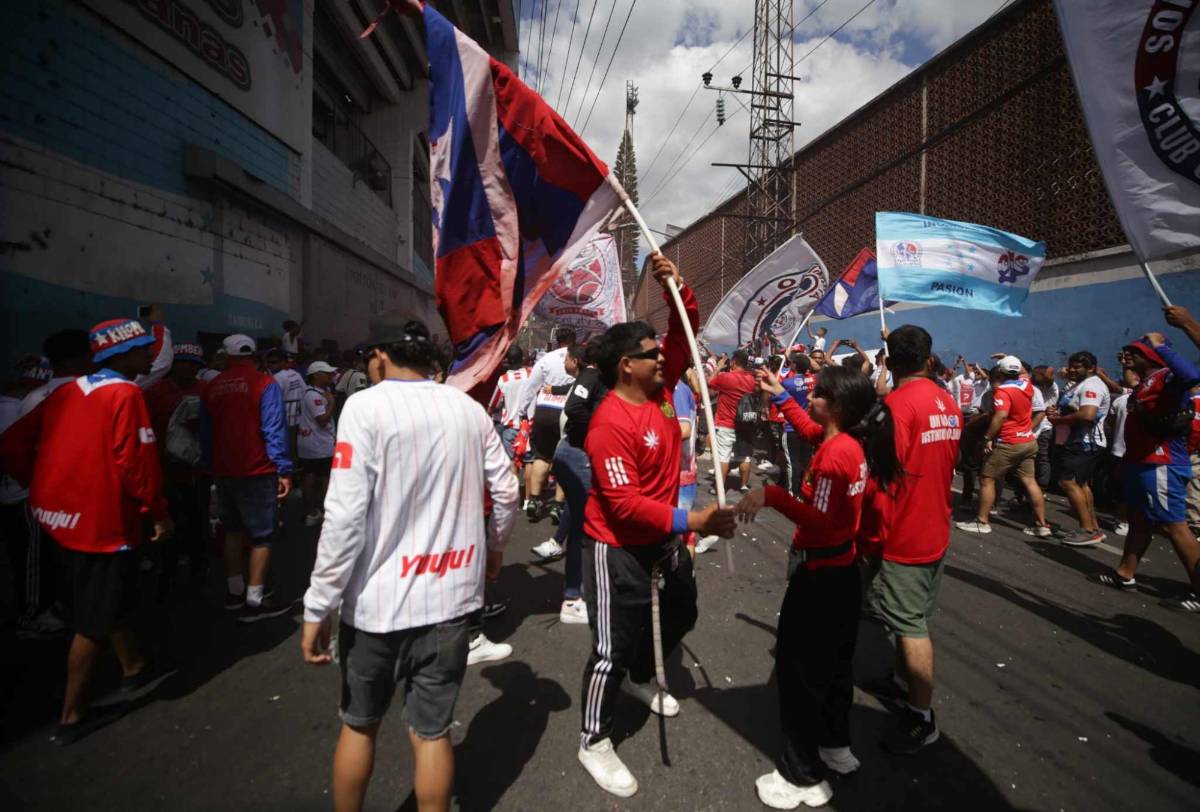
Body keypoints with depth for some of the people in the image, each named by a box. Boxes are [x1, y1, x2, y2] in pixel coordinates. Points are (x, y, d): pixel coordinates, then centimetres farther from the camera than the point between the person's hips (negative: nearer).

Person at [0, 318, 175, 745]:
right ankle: (72, 716, 18)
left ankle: (134, 667, 43)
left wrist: (41, 485, 15)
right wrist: (159, 513, -8)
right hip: (101, 522, -8)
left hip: (60, 515, 9)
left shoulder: (68, 392, 7)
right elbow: (136, 465, -21)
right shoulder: (125, 394, -16)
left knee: (111, 600, 25)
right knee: (95, 621, 6)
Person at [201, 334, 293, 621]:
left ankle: (234, 591, 28)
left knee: (233, 531, 19)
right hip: (257, 471, -6)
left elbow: (206, 433, 9)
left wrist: (212, 467, 18)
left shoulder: (211, 387, 5)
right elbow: (273, 430, -17)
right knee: (262, 535, 1)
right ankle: (254, 600, 1)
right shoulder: (264, 383, -11)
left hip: (224, 472, 6)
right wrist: (284, 470, -15)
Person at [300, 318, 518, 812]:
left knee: (359, 725, 21)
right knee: (432, 731, 16)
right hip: (450, 595, 3)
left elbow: (346, 516, -17)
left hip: (378, 599, -3)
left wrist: (318, 606, -9)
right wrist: (493, 547, 26)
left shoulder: (366, 407, -11)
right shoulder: (470, 410, 2)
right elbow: (506, 492, 8)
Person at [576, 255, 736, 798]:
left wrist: (675, 285, -17)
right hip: (617, 547, -8)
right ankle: (594, 742, 23)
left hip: (662, 536, 9)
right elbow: (624, 504, -29)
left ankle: (642, 678, 53)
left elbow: (685, 329, 0)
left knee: (680, 613, 25)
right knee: (614, 645, 2)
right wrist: (691, 521, -33)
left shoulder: (660, 388, -4)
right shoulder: (610, 423, -27)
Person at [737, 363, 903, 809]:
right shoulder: (853, 443, 1)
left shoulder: (834, 456, -26)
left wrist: (771, 495, -32)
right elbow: (812, 433, 22)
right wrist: (780, 397, 20)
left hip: (819, 575, -10)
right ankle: (836, 747, 42)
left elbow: (819, 522, -29)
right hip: (841, 570, 10)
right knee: (834, 661, 23)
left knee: (798, 668, 3)